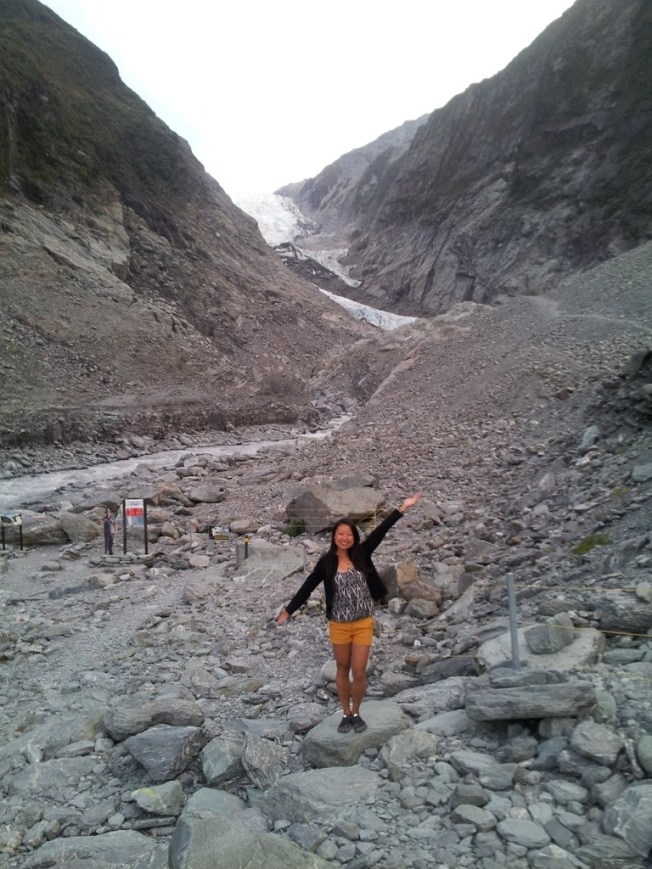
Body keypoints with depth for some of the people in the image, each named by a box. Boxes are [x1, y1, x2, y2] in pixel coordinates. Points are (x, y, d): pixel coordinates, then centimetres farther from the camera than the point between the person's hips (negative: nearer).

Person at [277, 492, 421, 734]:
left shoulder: (361, 554, -6)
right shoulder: (326, 562, -7)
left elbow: (380, 531, -11)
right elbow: (307, 587, -1)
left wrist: (402, 508, -15)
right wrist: (288, 611, -1)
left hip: (364, 624, 0)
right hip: (339, 625, 0)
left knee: (359, 673, 4)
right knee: (342, 670, 15)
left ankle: (356, 713, 27)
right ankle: (346, 714, 32)